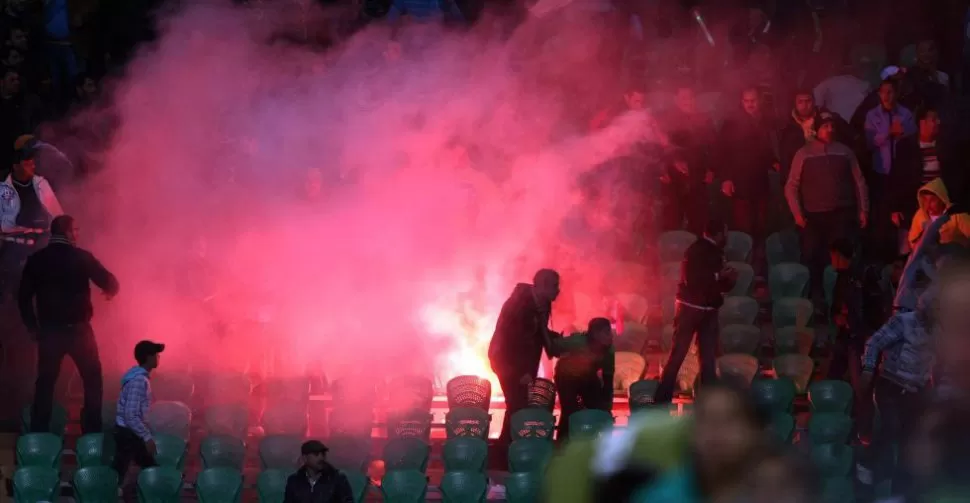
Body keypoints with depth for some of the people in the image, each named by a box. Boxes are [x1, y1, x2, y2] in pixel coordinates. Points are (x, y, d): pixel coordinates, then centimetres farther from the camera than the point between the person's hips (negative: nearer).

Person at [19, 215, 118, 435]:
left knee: (45, 382, 11)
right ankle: (92, 430, 8)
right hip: (78, 329, -3)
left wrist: (32, 326, 14)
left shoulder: (36, 260, 1)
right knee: (92, 379, 11)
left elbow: (24, 297, 3)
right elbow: (110, 283, -6)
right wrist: (110, 290, 18)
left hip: (49, 330, 3)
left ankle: (38, 433, 10)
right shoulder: (81, 257, -8)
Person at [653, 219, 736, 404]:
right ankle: (662, 399, -4)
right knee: (678, 354, -7)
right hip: (690, 307, -8)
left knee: (709, 357, 6)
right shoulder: (696, 251, -12)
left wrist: (729, 279, 0)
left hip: (708, 310, 8)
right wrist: (718, 276, -18)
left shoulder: (715, 252, 12)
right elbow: (692, 280, -24)